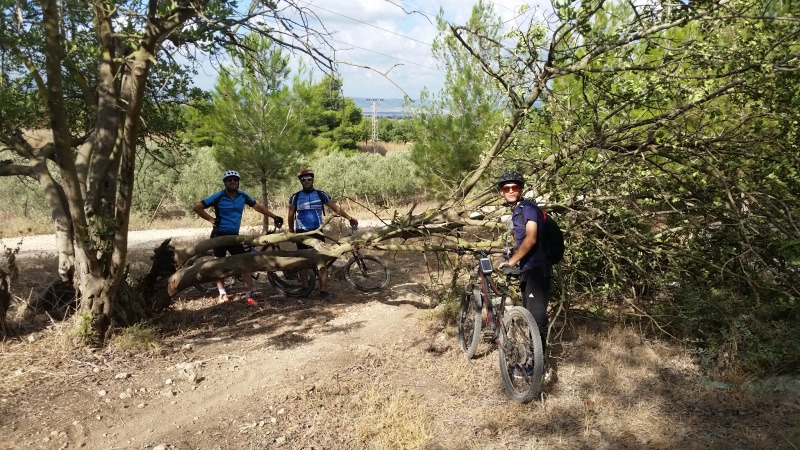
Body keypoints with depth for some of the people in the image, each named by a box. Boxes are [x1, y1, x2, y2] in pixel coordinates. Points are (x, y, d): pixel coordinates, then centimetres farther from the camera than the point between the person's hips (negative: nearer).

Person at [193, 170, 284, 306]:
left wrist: (275, 217, 4)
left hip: (234, 235, 4)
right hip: (220, 235, -4)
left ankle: (248, 295, 1)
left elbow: (258, 207, 9)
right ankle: (222, 294, 19)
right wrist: (212, 219, -13)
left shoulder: (243, 196, -1)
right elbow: (197, 207, -10)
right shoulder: (218, 197, -13)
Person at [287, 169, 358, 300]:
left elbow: (335, 208, 0)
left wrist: (350, 218, -10)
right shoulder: (295, 197, 2)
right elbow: (291, 215, 13)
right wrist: (291, 231, 16)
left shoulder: (321, 194, 2)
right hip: (302, 232, 0)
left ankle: (323, 290, -6)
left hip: (317, 232, 0)